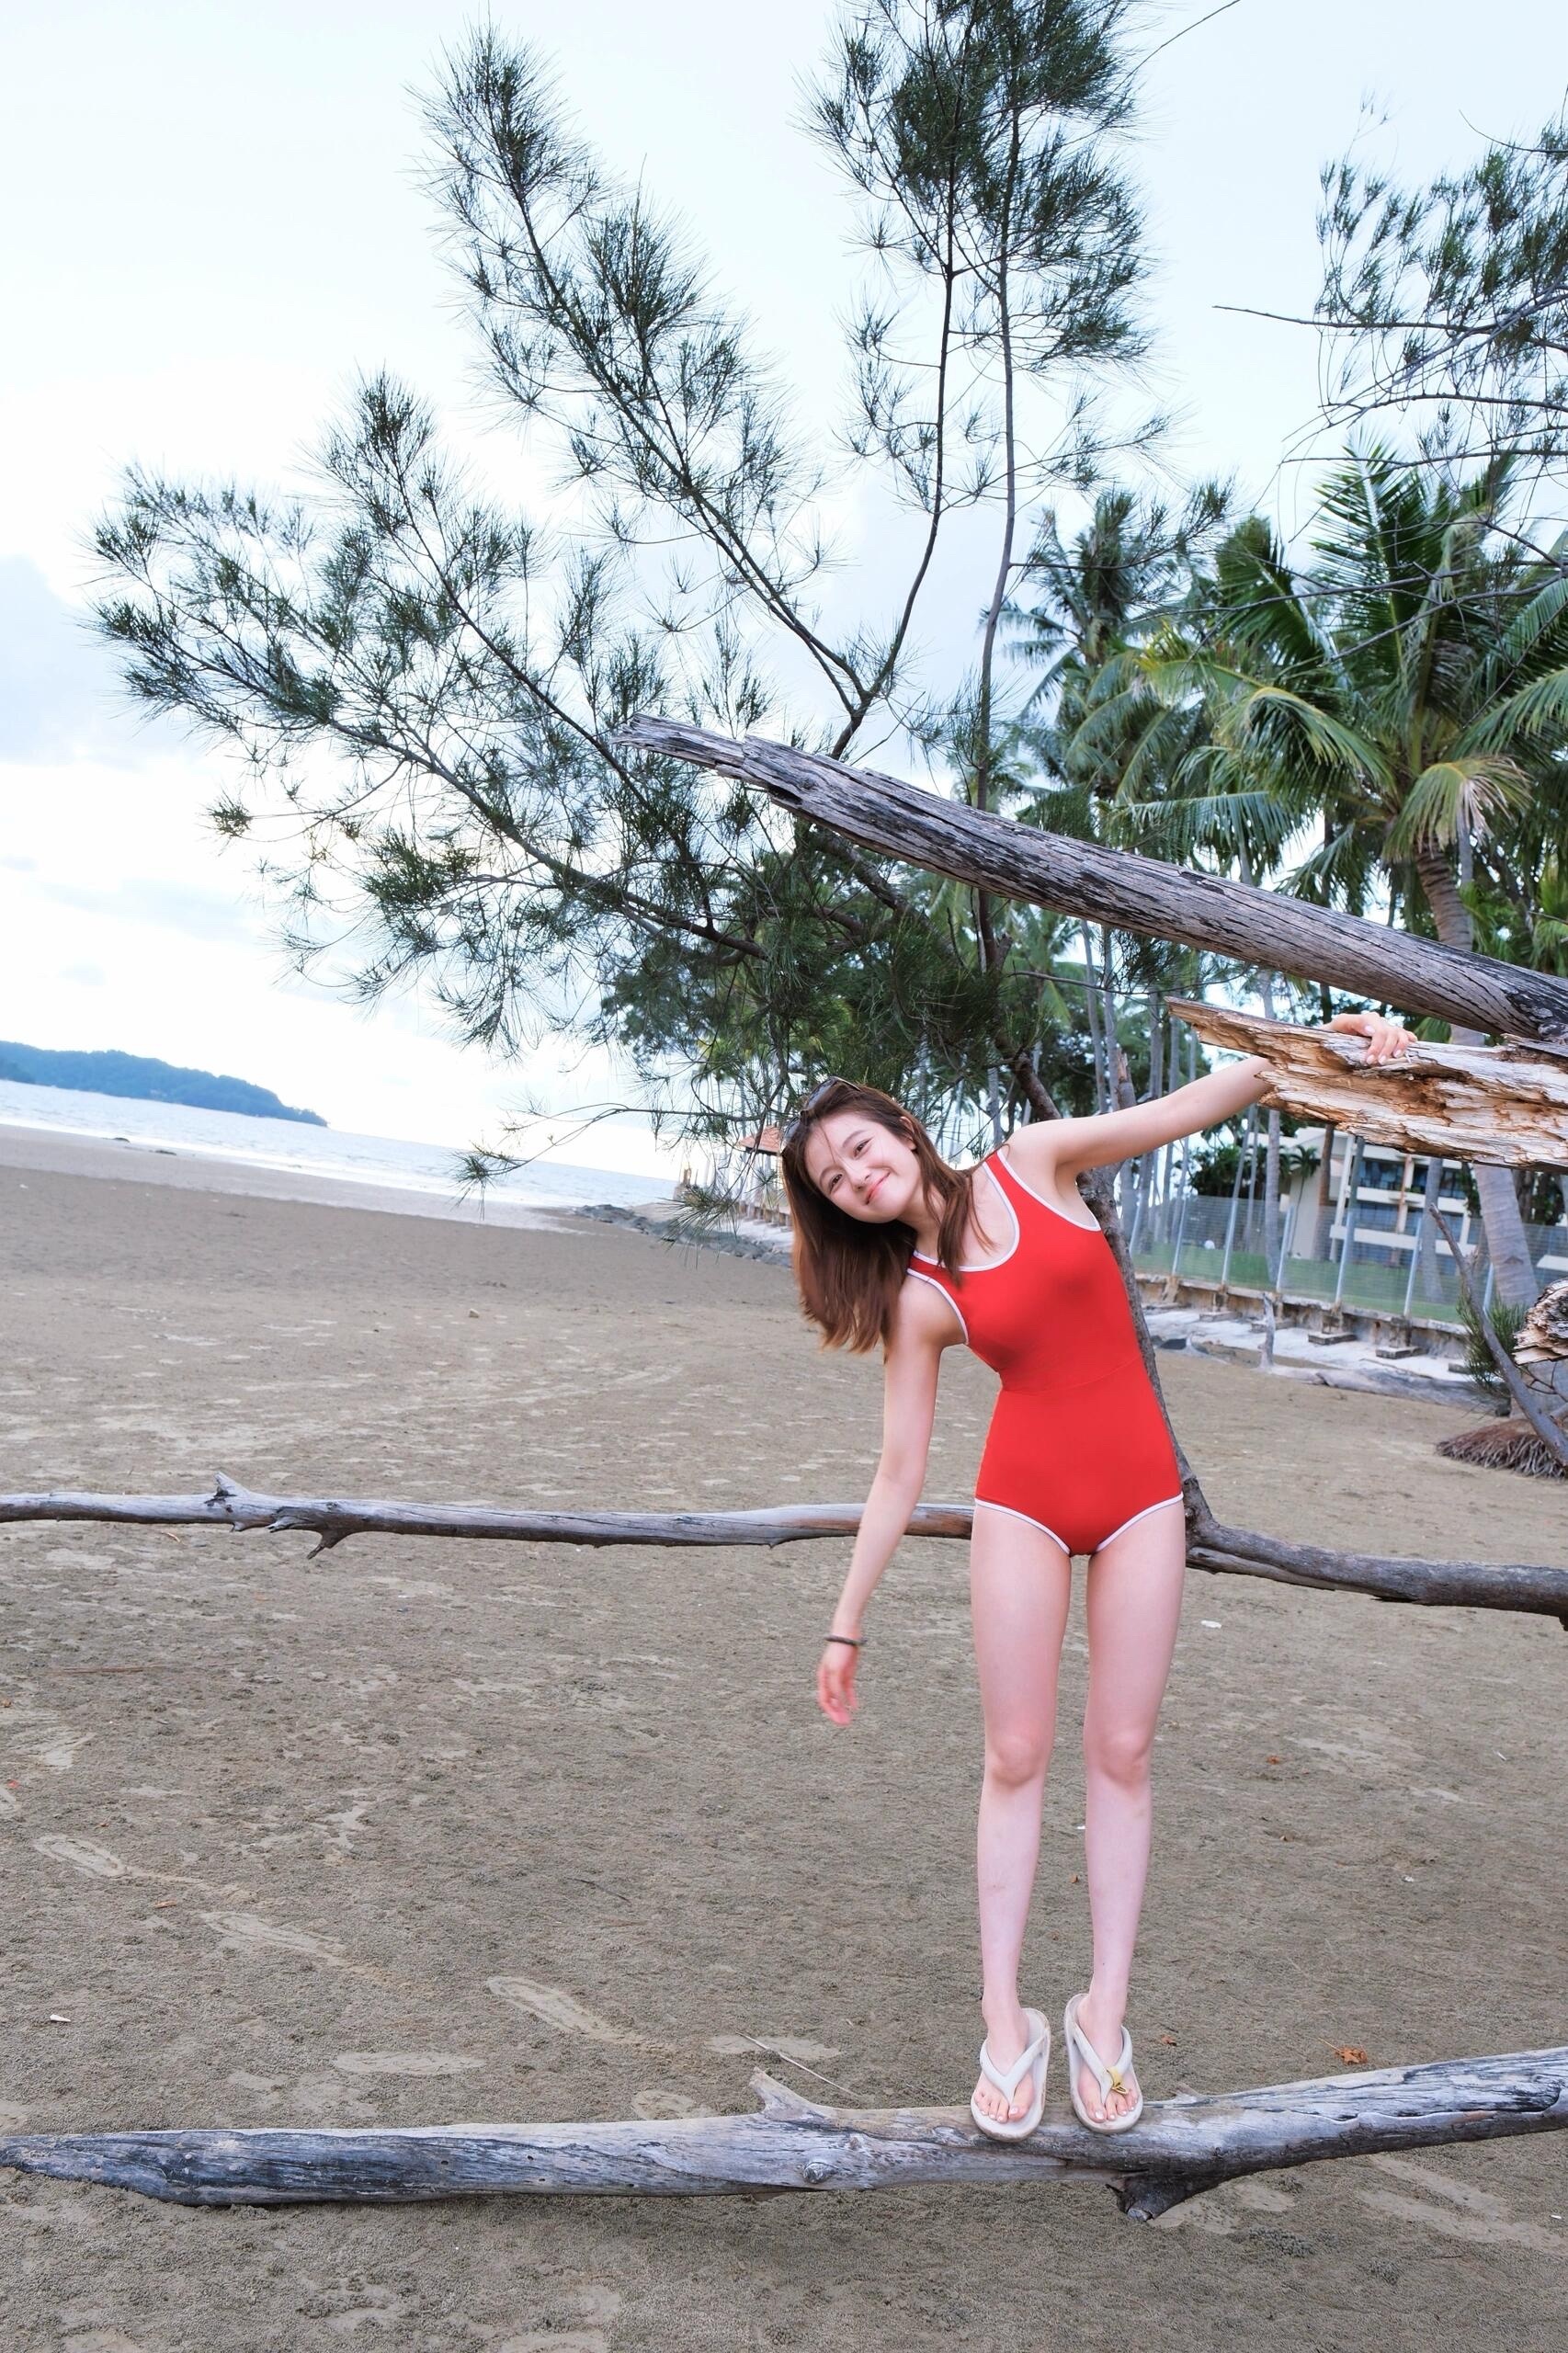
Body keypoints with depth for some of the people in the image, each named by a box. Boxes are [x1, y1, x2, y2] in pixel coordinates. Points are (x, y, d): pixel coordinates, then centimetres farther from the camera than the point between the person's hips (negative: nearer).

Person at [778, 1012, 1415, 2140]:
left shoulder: (1034, 1162, -2)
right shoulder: (914, 1299, -1)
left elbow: (1197, 1105, -5)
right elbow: (901, 1474, 2)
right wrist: (847, 1624, 2)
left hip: (1140, 1493, 0)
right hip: (1024, 1500, 0)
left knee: (1122, 1754, 4)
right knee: (1017, 1758, 1)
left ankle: (1104, 2018, 13)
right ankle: (1006, 2024, 11)